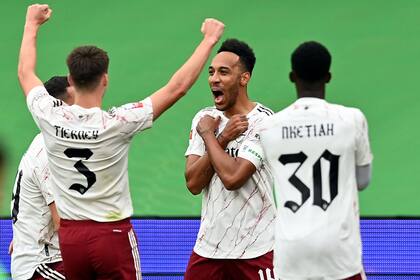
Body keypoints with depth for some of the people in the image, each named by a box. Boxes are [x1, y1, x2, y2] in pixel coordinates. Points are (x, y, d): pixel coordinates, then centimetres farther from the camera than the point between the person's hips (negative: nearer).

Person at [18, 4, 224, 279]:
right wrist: (209, 41, -2)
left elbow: (25, 73, 14)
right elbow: (177, 87, -11)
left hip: (69, 236, 4)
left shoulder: (51, 117, -7)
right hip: (113, 234, -4)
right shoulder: (117, 123, -16)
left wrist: (32, 25, 29)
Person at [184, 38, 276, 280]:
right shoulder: (204, 118, 7)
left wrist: (208, 134, -9)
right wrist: (222, 139, -12)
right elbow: (194, 184, -2)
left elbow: (232, 178, -21)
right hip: (208, 246, 5)